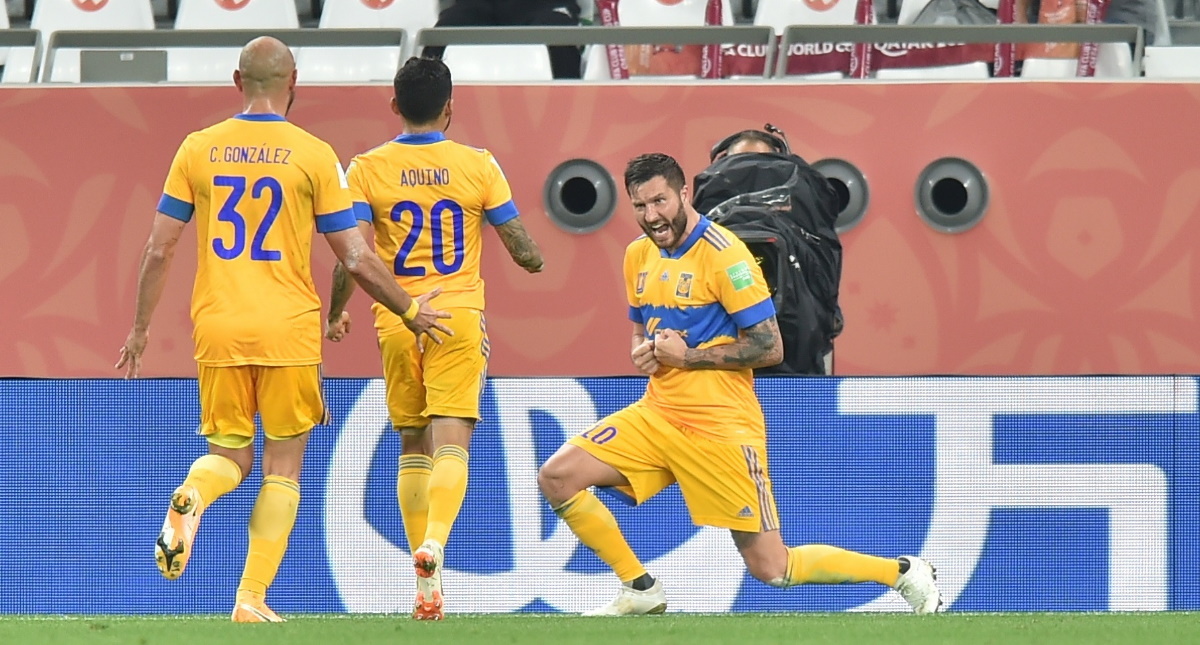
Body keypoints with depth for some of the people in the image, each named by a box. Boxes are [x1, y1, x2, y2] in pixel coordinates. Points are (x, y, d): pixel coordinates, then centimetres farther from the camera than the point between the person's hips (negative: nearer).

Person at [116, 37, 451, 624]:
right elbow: (357, 259, -3)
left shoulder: (198, 149, 3)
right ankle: (252, 598, -1)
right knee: (282, 466, 8)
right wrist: (409, 311, 12)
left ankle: (191, 497, -20)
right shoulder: (313, 155, -3)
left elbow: (158, 251, 4)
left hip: (218, 329, 2)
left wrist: (139, 329, 14)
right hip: (289, 329, -2)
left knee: (230, 454, 15)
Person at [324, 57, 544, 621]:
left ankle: (426, 581, 13)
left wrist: (335, 314, 8)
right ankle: (435, 539, -35)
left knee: (412, 448, 13)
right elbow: (522, 248, 2)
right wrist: (534, 260, 25)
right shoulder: (478, 166, -1)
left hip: (397, 321, 1)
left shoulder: (368, 169, -1)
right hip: (460, 318, -1)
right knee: (450, 442, -8)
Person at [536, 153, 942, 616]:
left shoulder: (723, 256, -14)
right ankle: (640, 590, 7)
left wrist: (687, 356, -16)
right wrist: (641, 352, 2)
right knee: (557, 478, -7)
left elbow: (769, 347, -15)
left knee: (771, 569, -7)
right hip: (657, 416, 7)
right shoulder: (638, 256, 9)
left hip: (720, 428, -7)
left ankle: (905, 574, 11)